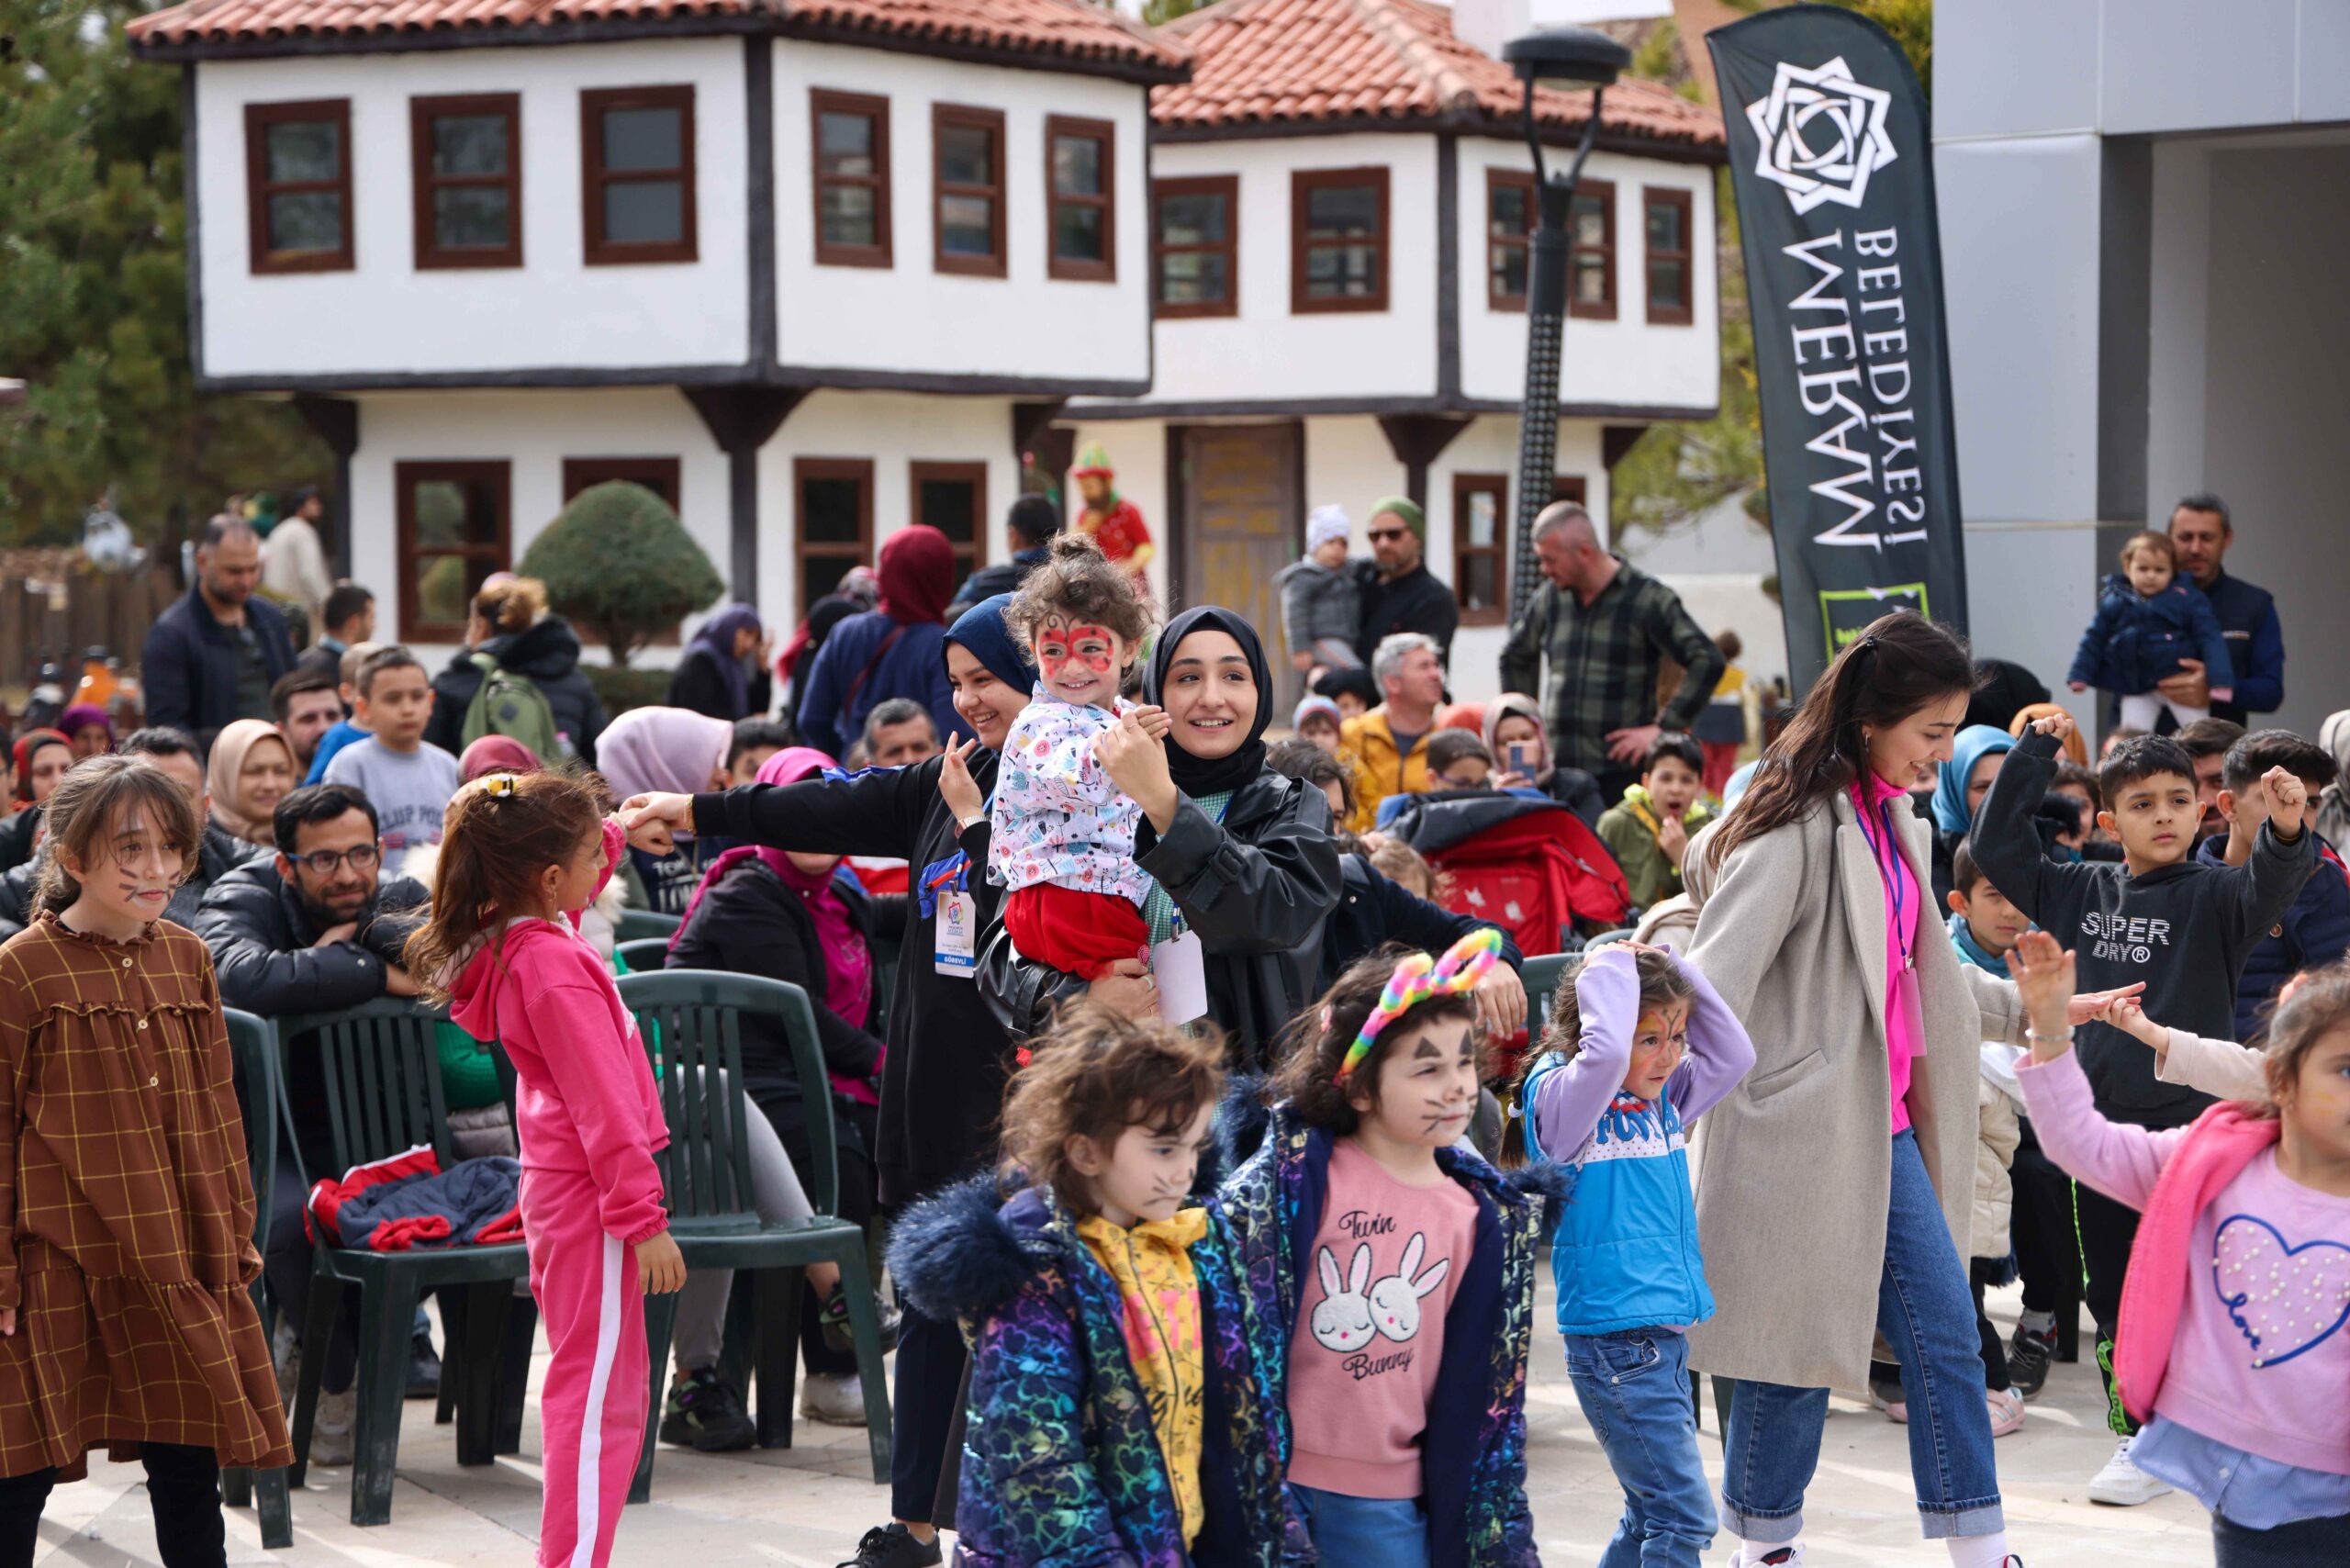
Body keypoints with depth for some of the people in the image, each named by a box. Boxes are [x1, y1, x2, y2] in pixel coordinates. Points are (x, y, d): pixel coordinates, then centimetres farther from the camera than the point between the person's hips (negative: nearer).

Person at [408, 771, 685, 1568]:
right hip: (590, 1200, -10)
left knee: (584, 1384, 18)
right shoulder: (556, 971, -22)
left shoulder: (514, 936, 5)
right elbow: (603, 1106, -23)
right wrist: (644, 1218, -21)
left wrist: (616, 832, 21)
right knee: (601, 1394, -7)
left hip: (560, 1190, 10)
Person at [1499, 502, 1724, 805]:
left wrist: (1663, 728, -13)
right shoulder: (1550, 597, 12)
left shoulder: (1647, 598, -4)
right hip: (1556, 769, 5)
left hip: (1624, 768, -5)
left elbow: (1709, 662, -11)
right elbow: (1515, 657, 30)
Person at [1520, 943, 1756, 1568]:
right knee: (1684, 1516, -10)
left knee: (1652, 1518, 15)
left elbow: (1733, 1054, 9)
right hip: (1612, 1343, -8)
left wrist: (1676, 971, 1)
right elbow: (1604, 1056, -31)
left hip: (1667, 1337, 8)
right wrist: (1611, 972, -16)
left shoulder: (1663, 1100, 11)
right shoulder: (1560, 1100, -11)